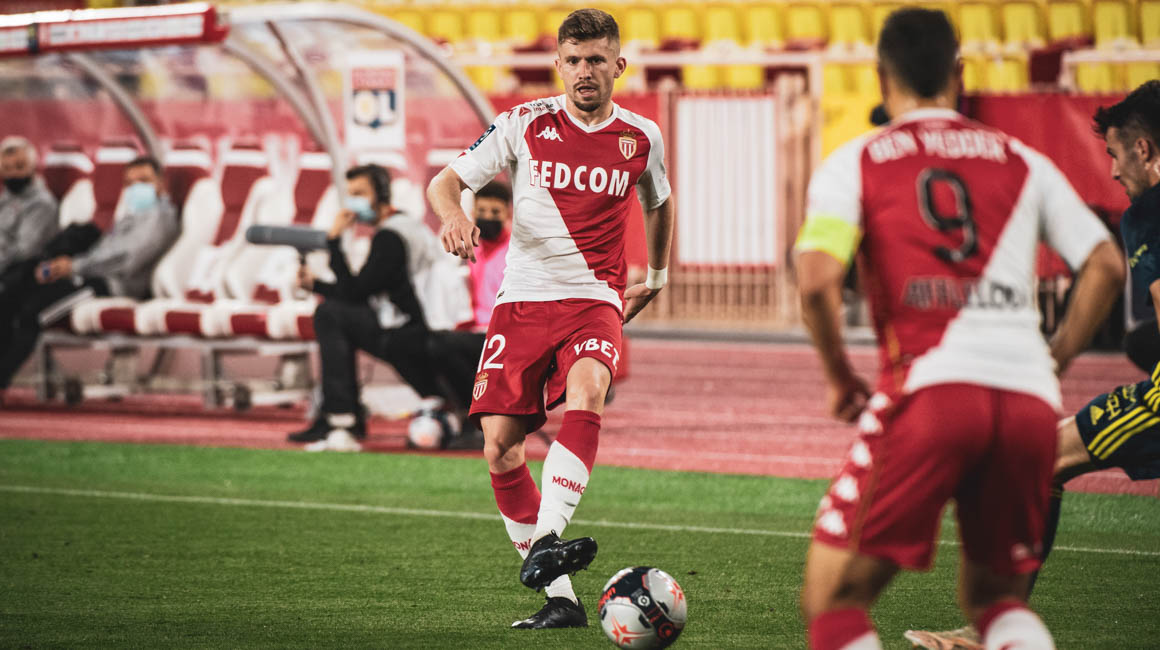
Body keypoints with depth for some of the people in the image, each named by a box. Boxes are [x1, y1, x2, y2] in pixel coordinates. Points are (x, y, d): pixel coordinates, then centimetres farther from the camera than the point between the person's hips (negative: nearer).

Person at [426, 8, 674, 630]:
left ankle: (544, 543, -45)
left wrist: (655, 278, 34)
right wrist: (454, 213, -19)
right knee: (500, 452, -5)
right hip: (521, 300, 1)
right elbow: (444, 181, 2)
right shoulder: (525, 124, 1)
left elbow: (658, 203, 28)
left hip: (593, 300, -1)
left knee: (584, 395, -34)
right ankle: (560, 598, 3)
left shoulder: (641, 137, 6)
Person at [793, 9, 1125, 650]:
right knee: (994, 594, 21)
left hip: (929, 388, -4)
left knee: (833, 597, 4)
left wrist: (840, 378, 9)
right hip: (1028, 402, 4)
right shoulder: (1022, 162, 19)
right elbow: (1105, 266, 11)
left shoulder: (853, 164, 10)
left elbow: (816, 280, -5)